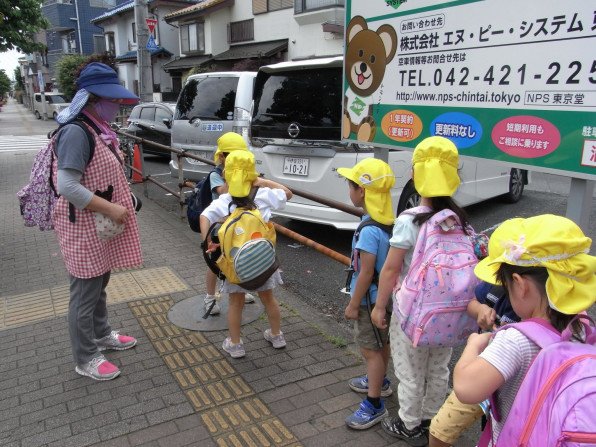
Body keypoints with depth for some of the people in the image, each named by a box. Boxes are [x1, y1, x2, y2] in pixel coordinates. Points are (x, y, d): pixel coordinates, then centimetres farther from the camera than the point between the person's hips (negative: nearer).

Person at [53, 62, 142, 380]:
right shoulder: (76, 133, -22)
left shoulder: (99, 130, 8)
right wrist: (110, 209, -24)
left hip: (102, 225, 10)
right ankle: (85, 360, 19)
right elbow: (67, 187, -27)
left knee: (100, 285, 25)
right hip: (84, 229, -10)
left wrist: (121, 203, 9)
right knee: (85, 294, 4)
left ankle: (101, 334, 44)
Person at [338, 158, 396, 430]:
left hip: (371, 299, -9)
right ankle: (380, 381, 45)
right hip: (386, 295, 9)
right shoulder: (389, 222, -1)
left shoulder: (369, 231, -29)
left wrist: (353, 305, -14)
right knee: (381, 343, 25)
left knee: (370, 349, 2)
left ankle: (374, 405, 14)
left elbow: (365, 273, -25)